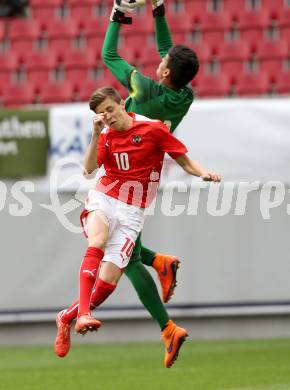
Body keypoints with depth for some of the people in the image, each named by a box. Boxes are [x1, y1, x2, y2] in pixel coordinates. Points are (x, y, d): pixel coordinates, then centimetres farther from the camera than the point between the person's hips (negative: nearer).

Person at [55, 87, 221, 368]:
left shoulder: (153, 128, -2)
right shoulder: (106, 136, 6)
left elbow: (185, 160, 2)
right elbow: (89, 169, -10)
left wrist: (203, 173, -17)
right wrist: (96, 135, -21)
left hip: (132, 212, -1)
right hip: (103, 200, 1)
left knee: (108, 281, -12)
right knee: (97, 242, -34)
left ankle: (66, 318, 10)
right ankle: (83, 313, -42)